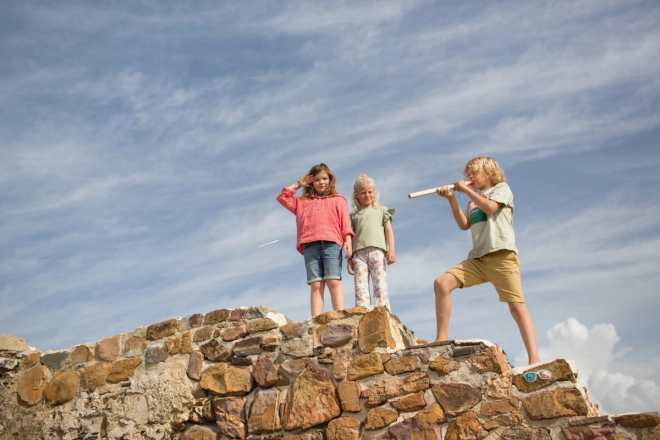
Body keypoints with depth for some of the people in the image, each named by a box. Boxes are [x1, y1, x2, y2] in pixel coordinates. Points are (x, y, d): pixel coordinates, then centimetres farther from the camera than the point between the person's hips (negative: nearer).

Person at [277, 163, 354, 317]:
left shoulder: (338, 200, 22)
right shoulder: (303, 202, 30)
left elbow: (345, 223, 10)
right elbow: (282, 197, 28)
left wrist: (348, 241, -6)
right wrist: (298, 184, 29)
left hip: (331, 243, -2)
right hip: (310, 246, 2)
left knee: (334, 281, -16)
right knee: (316, 285, -9)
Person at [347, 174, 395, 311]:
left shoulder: (382, 210, 20)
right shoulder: (353, 215, 23)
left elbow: (389, 231, 11)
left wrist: (391, 250, -4)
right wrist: (349, 258, 8)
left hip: (377, 250, -1)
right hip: (358, 253, 2)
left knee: (380, 285, -11)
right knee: (360, 287, -10)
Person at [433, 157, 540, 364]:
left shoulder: (501, 188, 10)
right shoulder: (474, 200, 26)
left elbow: (490, 207, -10)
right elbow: (464, 225, 11)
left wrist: (466, 190, -1)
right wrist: (451, 199, 3)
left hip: (502, 255, -6)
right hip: (478, 257, 6)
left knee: (516, 305, -14)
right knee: (441, 283, -13)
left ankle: (534, 360, -19)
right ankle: (442, 339, -13)